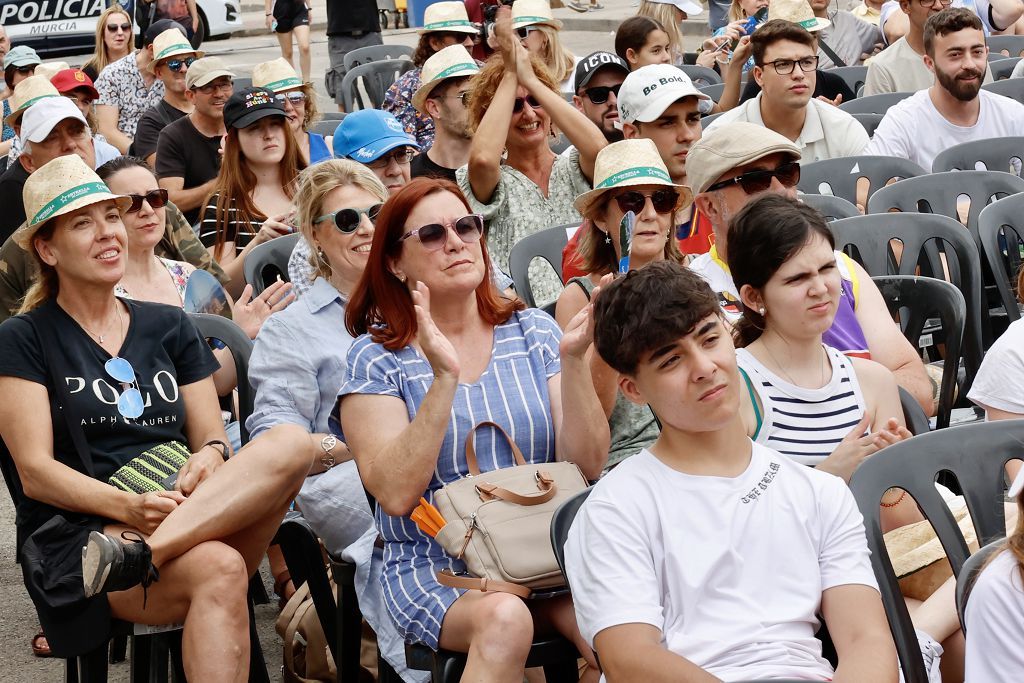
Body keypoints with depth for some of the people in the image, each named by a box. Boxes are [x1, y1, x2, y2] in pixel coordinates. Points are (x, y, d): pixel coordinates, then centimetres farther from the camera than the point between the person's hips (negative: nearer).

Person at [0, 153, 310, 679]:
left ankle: (131, 554, -36)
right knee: (219, 571, -38)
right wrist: (129, 506, -20)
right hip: (77, 533, -5)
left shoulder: (169, 327, 22)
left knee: (291, 444, -27)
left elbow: (211, 435, 16)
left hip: (197, 521, 5)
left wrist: (209, 458, -11)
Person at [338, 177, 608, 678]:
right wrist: (443, 377, -22)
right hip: (434, 567, -2)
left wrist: (574, 360, -14)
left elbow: (587, 466, -1)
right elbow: (396, 494, -15)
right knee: (504, 618, -34)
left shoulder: (533, 331, 7)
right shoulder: (377, 357, -1)